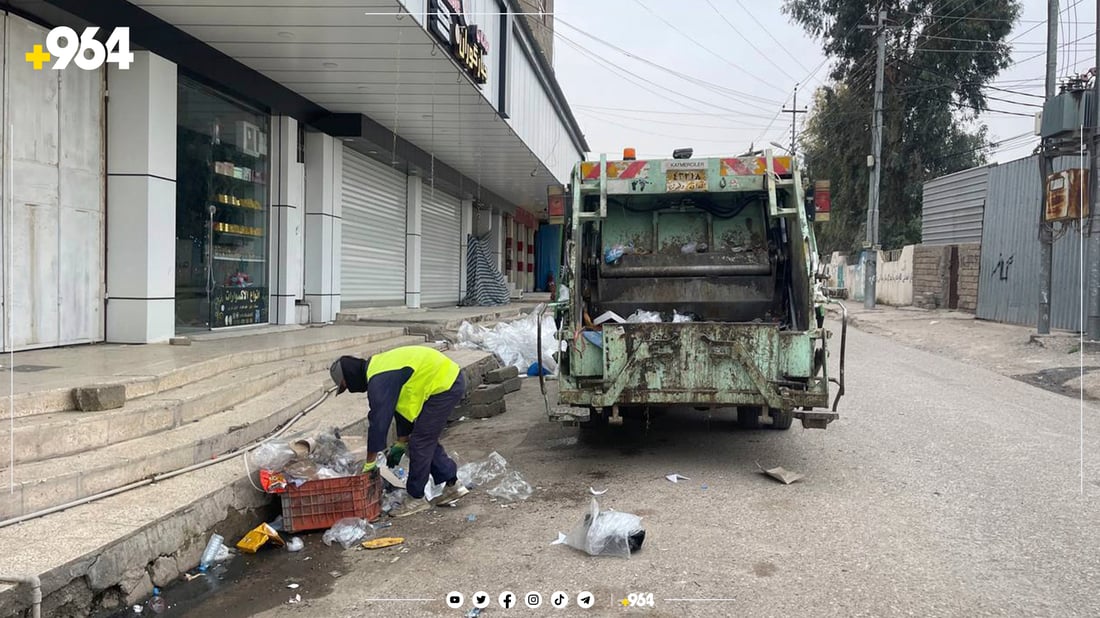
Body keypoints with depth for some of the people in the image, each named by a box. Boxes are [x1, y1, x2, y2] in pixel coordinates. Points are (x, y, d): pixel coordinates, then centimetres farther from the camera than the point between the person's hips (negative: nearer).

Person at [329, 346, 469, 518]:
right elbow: (402, 405, 22)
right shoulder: (379, 367, 14)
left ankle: (417, 498, 8)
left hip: (444, 386, -10)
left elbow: (379, 421, -16)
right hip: (451, 378, 10)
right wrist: (401, 443, 27)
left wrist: (369, 464, -7)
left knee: (420, 442, -3)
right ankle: (453, 485, 24)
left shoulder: (379, 381, -17)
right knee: (427, 440, 18)